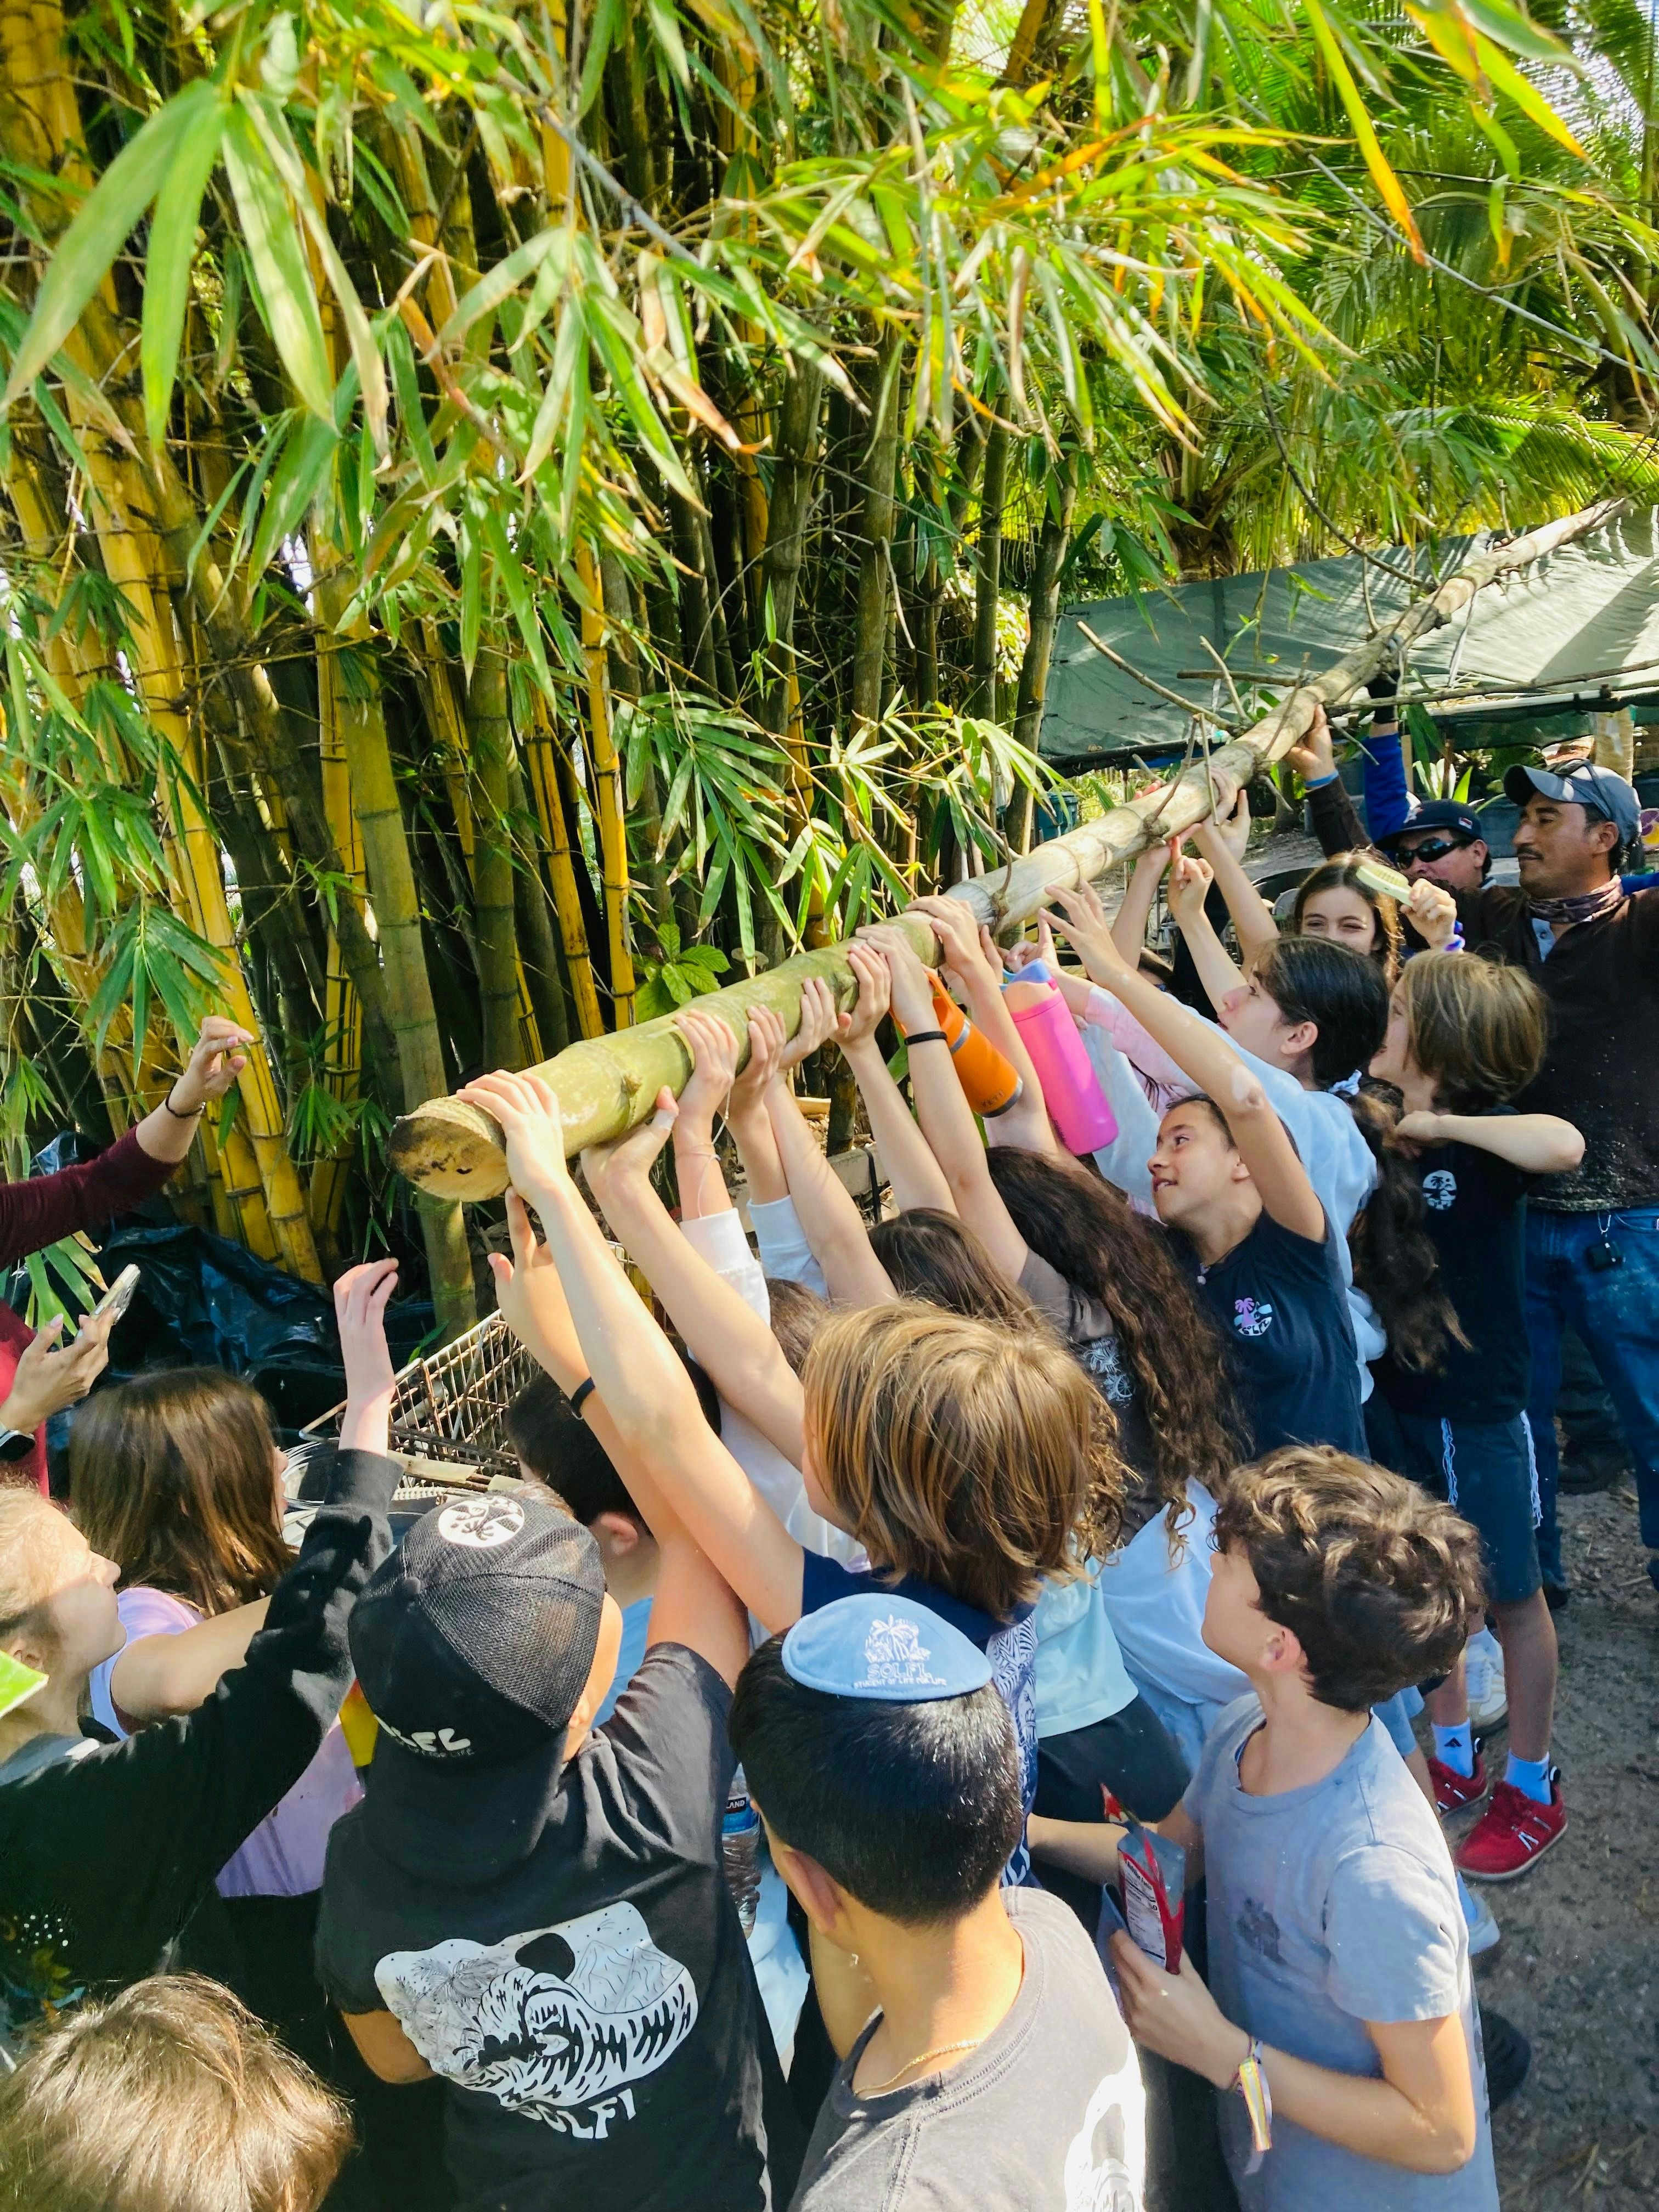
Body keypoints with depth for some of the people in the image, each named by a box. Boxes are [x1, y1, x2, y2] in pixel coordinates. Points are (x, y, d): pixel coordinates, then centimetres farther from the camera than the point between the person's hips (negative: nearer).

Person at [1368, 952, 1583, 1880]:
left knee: (1511, 1595, 12)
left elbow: (1562, 1144, -42)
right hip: (1396, 1393, 6)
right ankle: (1453, 1760, 40)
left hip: (1478, 1407, -6)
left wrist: (1442, 1121, -34)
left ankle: (1533, 1790, 31)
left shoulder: (1484, 1136, -20)